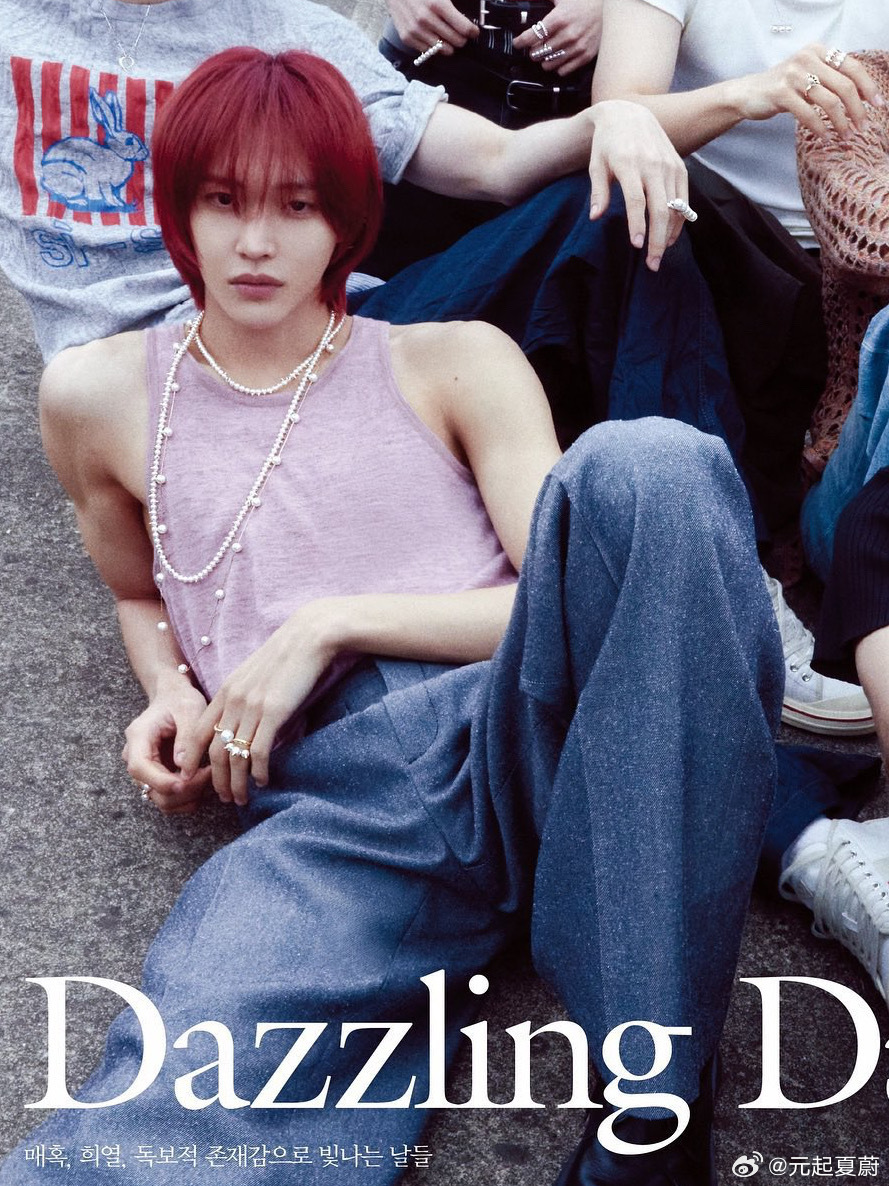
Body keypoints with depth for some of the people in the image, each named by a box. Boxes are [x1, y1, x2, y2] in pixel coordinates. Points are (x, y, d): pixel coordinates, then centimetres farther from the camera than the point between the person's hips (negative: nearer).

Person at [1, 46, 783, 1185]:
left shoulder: (454, 362, 18)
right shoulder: (102, 395, 22)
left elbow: (579, 595, 8)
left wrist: (331, 624, -3)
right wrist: (171, 699, 13)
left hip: (522, 719, 3)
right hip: (330, 790, -2)